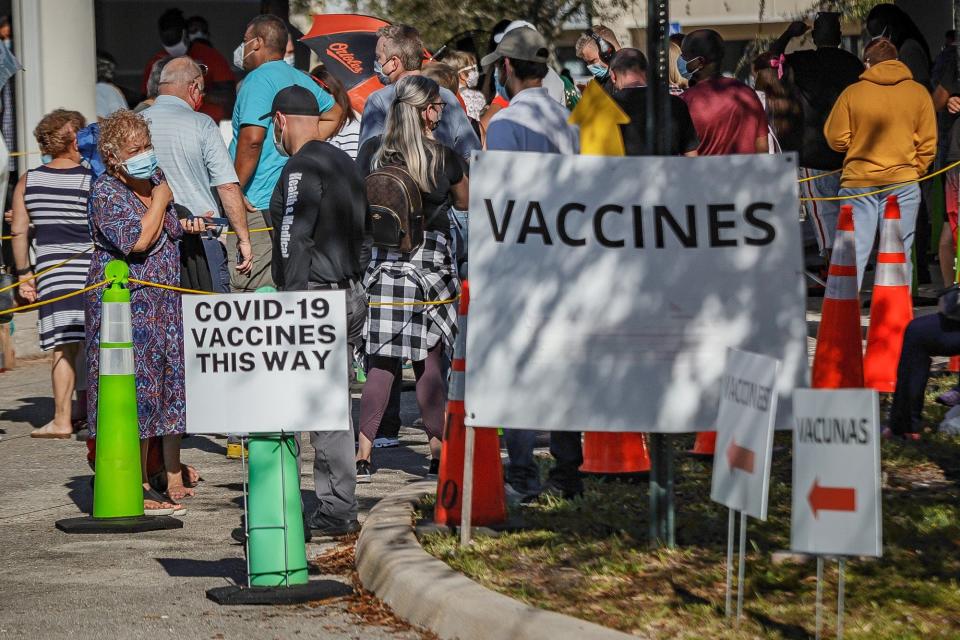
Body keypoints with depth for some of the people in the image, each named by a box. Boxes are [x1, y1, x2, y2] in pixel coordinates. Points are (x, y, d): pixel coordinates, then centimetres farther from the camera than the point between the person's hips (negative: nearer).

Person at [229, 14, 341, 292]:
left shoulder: (259, 79, -12)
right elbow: (334, 115, 33)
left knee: (248, 285, -12)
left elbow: (252, 139, -23)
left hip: (258, 204, -9)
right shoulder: (301, 79, 16)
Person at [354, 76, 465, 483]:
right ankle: (438, 452, 10)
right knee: (430, 361, 5)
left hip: (382, 261, 2)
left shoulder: (372, 151, 1)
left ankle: (364, 456, -4)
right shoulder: (444, 156, -2)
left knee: (381, 361, 2)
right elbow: (464, 203, 14)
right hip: (431, 262, -1)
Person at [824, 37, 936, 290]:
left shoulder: (852, 92, -1)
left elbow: (836, 138, 2)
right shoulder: (918, 92, 2)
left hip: (858, 182, 0)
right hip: (902, 182, 0)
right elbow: (928, 142, 3)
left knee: (854, 251, 2)